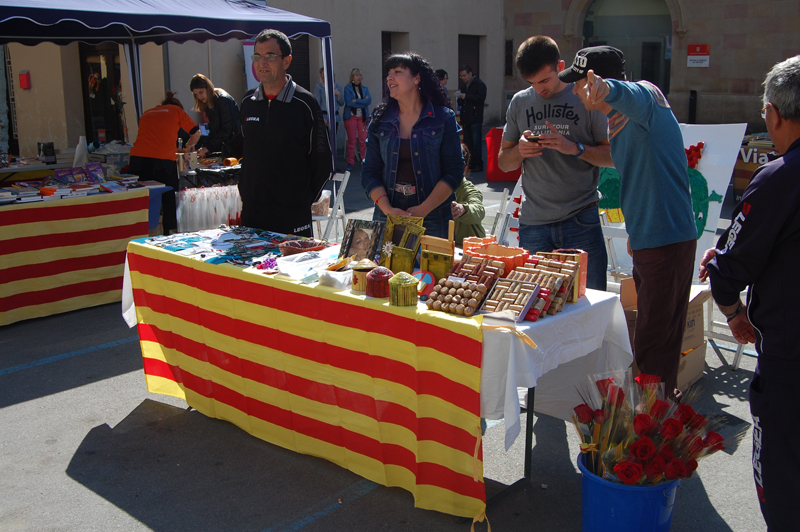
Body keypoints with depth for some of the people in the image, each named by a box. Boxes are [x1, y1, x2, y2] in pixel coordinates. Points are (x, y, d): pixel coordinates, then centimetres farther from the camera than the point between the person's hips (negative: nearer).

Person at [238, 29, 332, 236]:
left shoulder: (304, 103, -6)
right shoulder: (247, 102, 8)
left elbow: (322, 161, -2)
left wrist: (303, 199, -2)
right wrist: (245, 192, 12)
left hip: (293, 214, -4)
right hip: (251, 212, 4)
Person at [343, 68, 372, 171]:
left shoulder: (364, 88, 13)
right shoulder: (348, 88, 1)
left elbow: (369, 100, -3)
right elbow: (348, 102, -12)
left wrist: (356, 101, -12)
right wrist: (363, 102, -6)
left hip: (363, 117, 3)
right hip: (351, 116, -3)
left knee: (363, 140, -1)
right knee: (352, 140, -3)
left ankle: (364, 160, 9)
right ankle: (350, 163, 3)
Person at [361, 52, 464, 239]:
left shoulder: (443, 118, -1)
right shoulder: (380, 120, 7)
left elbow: (454, 171, -6)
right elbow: (370, 172, 4)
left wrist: (423, 210, -15)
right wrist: (387, 209, -11)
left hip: (433, 217, -2)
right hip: (387, 216, 3)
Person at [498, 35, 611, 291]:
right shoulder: (520, 102, 10)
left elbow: (614, 155, 1)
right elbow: (503, 162, 15)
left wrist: (575, 148, -15)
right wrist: (520, 150, -6)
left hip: (581, 221, -2)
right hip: (534, 222, 3)